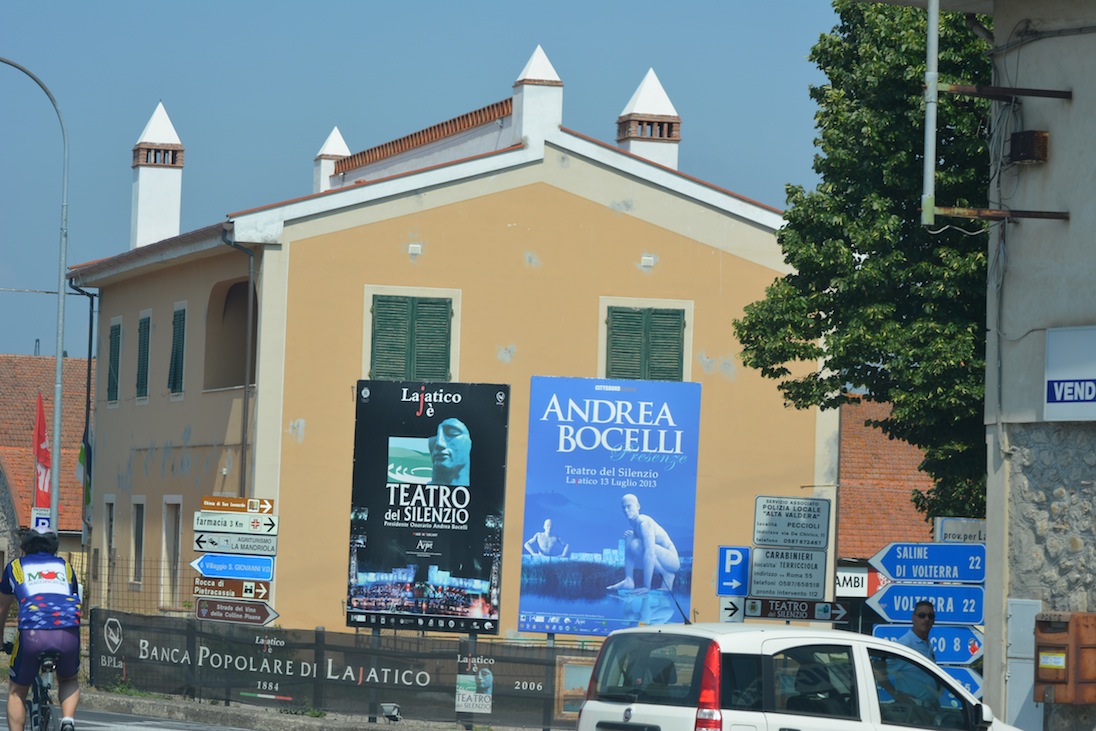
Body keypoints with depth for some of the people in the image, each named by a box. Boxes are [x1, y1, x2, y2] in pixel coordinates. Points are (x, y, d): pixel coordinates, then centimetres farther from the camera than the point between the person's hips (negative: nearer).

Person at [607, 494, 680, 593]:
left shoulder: (644, 522, -20)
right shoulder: (635, 524, 8)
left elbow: (649, 553, -29)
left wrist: (646, 586, -33)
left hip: (672, 560, -9)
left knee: (636, 545, -29)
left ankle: (667, 574, -13)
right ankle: (629, 581, -5)